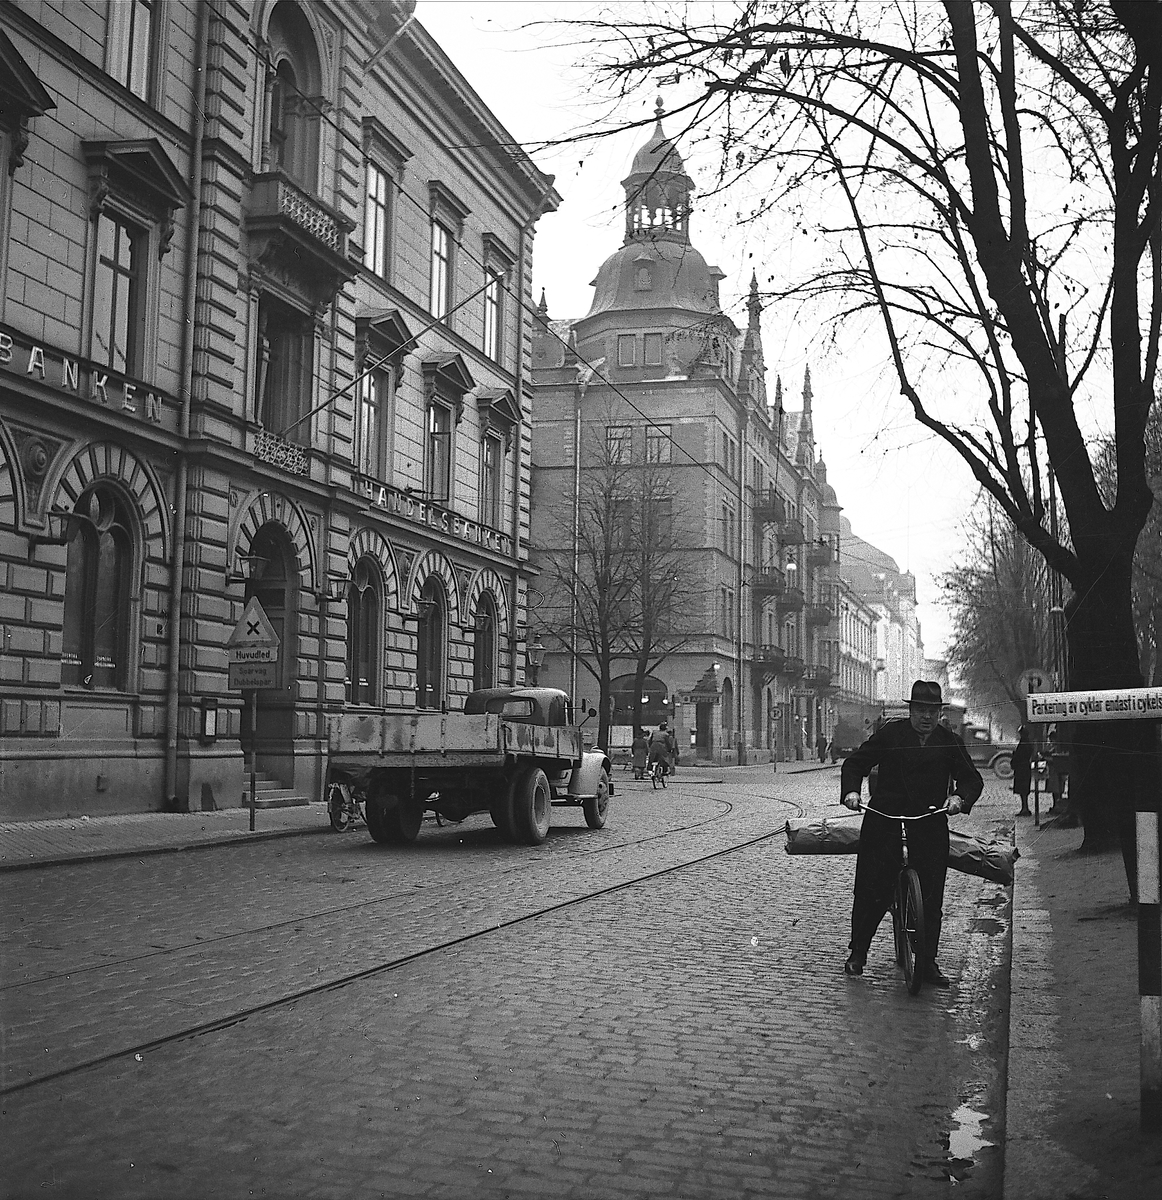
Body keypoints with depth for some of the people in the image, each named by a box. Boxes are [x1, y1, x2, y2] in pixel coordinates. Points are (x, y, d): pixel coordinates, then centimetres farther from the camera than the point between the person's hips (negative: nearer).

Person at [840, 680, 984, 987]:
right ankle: (857, 952, 16)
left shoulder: (950, 742, 8)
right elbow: (854, 763, 9)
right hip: (884, 821, -1)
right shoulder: (889, 733, 3)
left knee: (931, 897, -1)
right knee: (872, 892, -1)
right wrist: (851, 790, -9)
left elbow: (972, 779, 7)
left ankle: (928, 962, 12)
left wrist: (960, 797, -14)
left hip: (930, 826, 1)